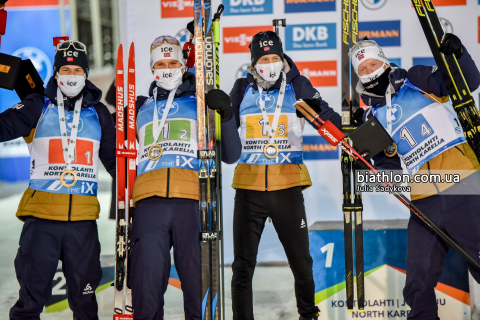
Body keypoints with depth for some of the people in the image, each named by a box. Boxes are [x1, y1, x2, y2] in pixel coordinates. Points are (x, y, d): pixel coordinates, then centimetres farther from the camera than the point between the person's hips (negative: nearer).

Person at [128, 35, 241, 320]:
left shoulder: (200, 104, 17)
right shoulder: (141, 109, 24)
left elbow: (231, 155, 8)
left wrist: (227, 115, -4)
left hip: (191, 203, -2)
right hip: (149, 203, 2)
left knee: (199, 288, -2)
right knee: (145, 289, -1)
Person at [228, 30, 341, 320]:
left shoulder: (297, 86, 4)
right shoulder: (242, 89, 8)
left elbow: (326, 115, -4)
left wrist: (350, 130, -21)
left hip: (288, 185, -1)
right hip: (249, 184, 1)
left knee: (301, 261, 8)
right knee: (243, 263, 5)